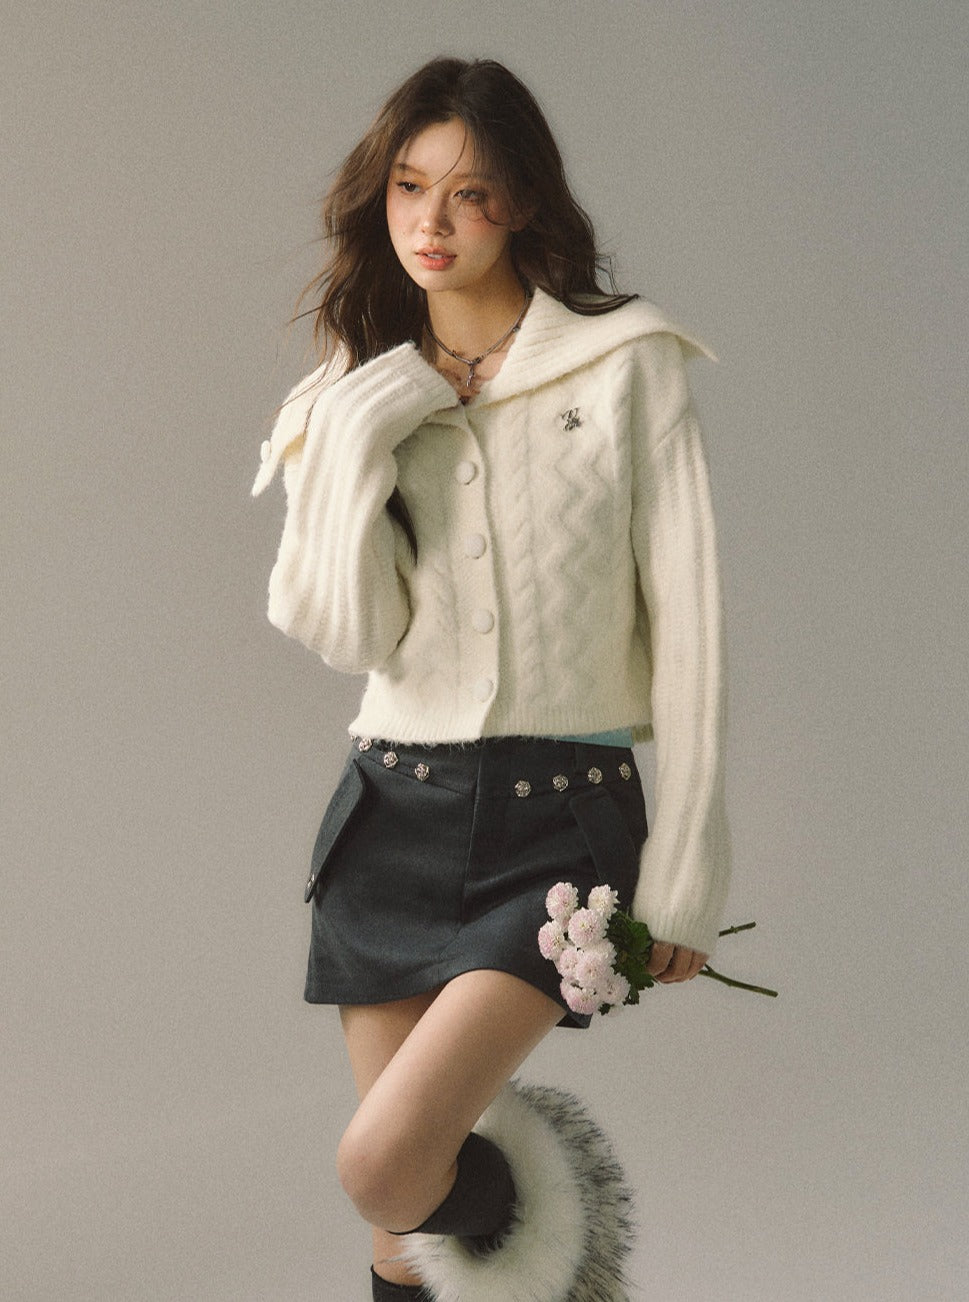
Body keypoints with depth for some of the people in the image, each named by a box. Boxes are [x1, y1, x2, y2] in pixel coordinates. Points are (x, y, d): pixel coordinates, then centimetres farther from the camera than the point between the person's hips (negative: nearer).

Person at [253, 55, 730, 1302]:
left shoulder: (627, 366, -2)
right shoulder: (359, 394, 8)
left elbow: (684, 621, -4)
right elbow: (347, 630, -4)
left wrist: (684, 870, -6)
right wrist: (355, 437, -14)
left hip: (562, 820, -4)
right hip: (396, 812, 4)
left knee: (385, 1165, -18)